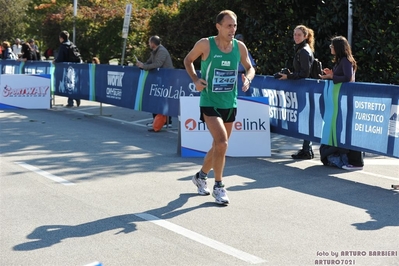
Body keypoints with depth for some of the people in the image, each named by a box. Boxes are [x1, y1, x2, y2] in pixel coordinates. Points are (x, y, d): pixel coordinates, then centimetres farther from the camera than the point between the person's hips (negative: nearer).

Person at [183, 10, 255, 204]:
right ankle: (218, 186, -3)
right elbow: (188, 60, 5)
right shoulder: (205, 44, -11)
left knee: (218, 146, 15)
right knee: (222, 143, -20)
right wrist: (195, 79, -10)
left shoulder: (240, 47, -2)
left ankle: (200, 176, 40)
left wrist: (247, 79, -10)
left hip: (230, 104, 5)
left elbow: (250, 68, 13)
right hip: (210, 103, -5)